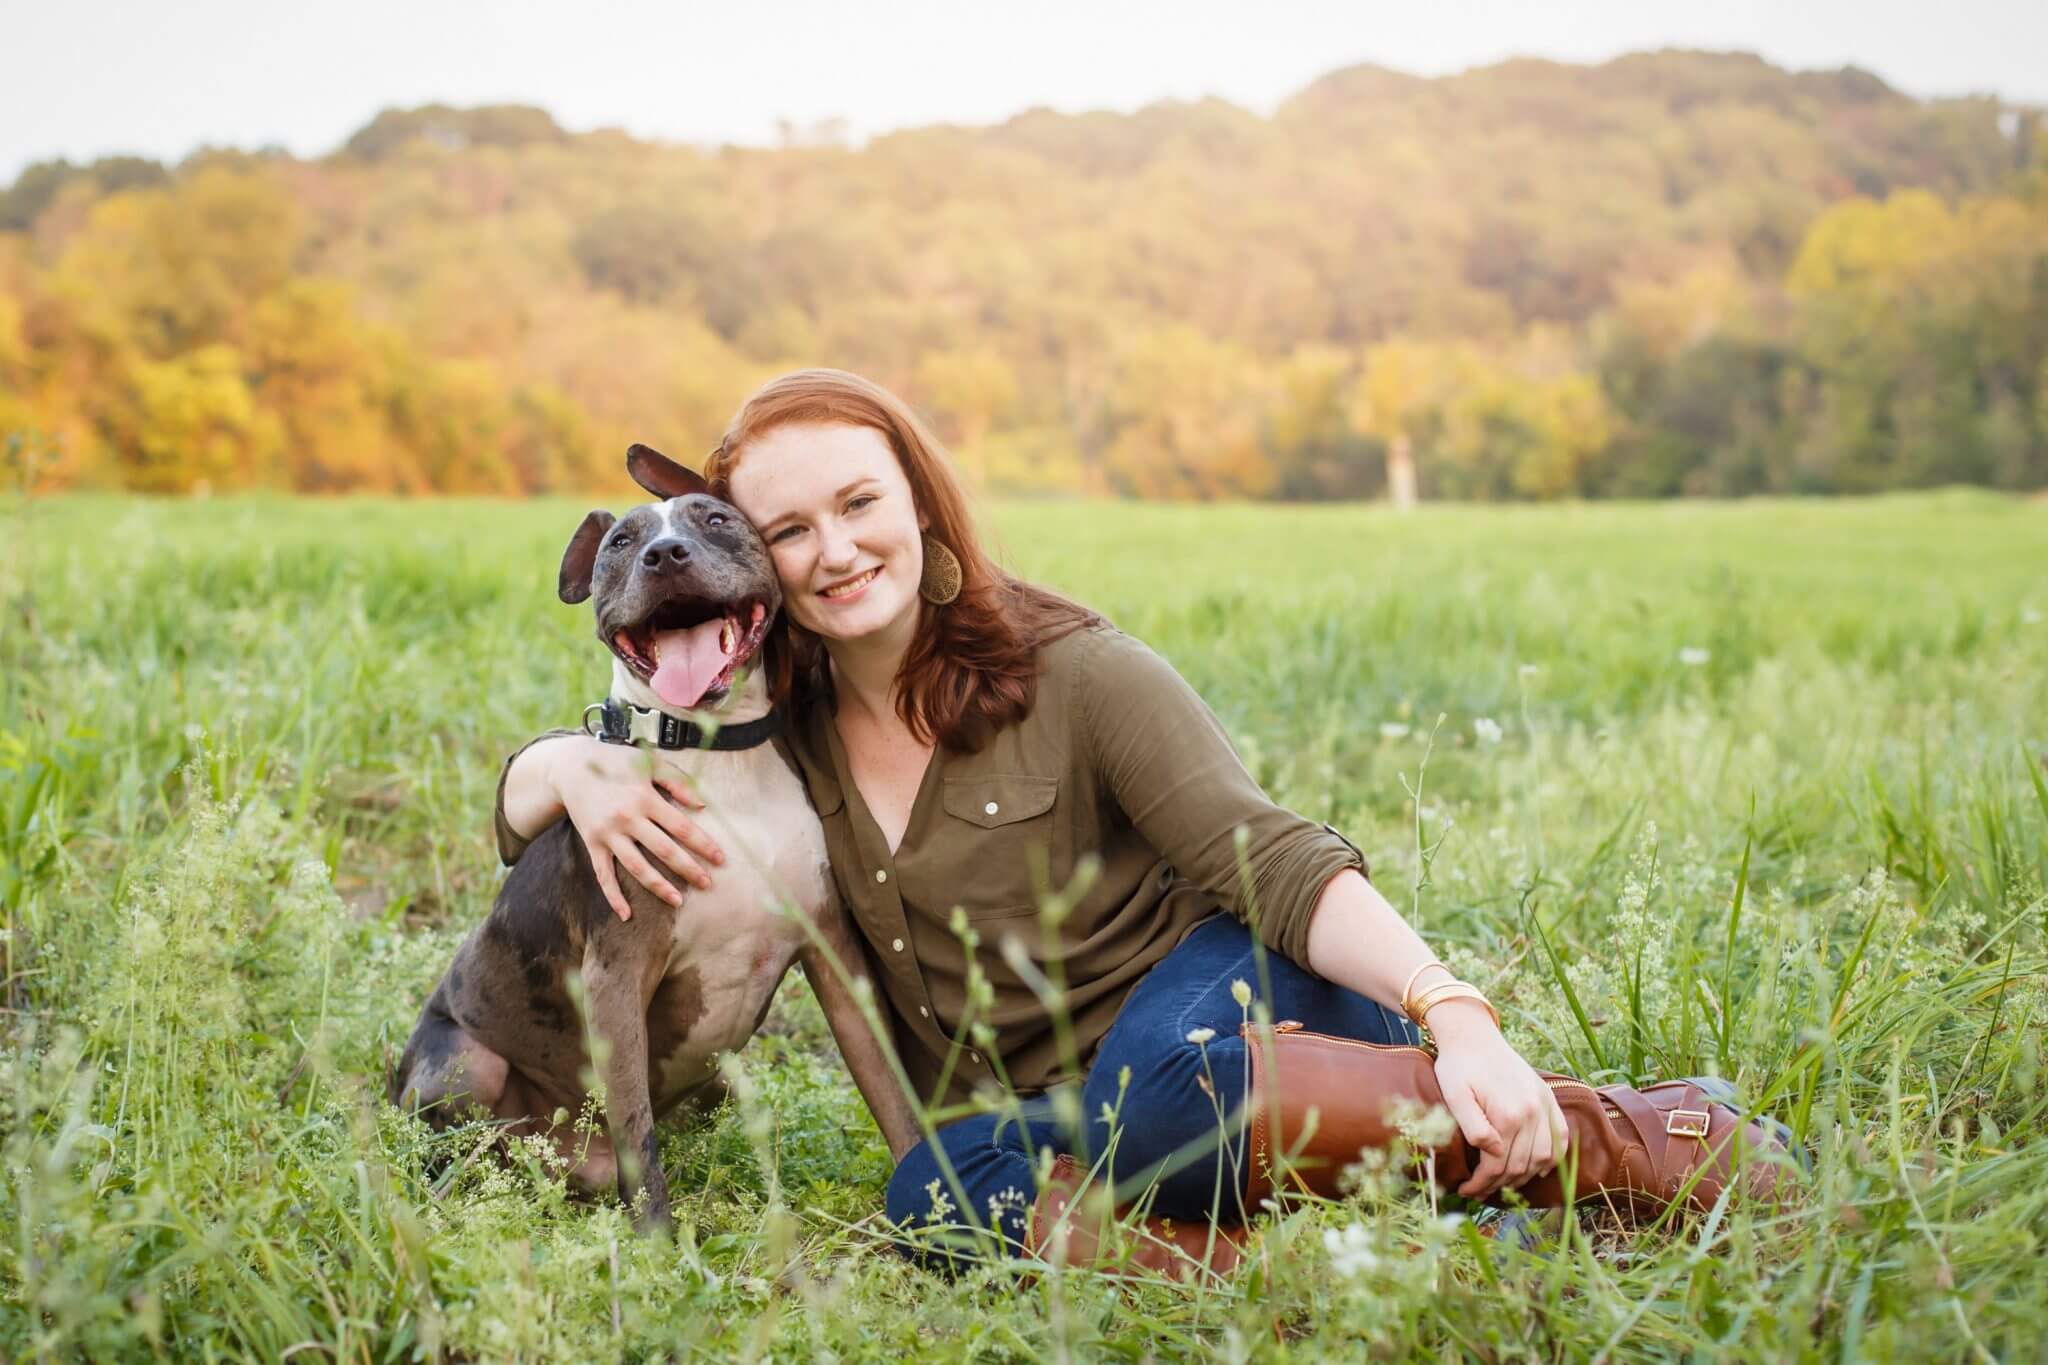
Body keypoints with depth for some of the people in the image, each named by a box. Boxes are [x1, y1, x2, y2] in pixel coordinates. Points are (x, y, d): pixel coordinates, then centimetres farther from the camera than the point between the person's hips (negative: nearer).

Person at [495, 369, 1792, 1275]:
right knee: (935, 1193, -31)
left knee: (1165, 1078, -40)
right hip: (1046, 1124, 4)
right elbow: (520, 790, 13)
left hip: (1213, 990, -4)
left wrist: (1455, 1016, -32)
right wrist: (583, 768, -13)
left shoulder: (1077, 674, -8)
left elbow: (1271, 860, -15)